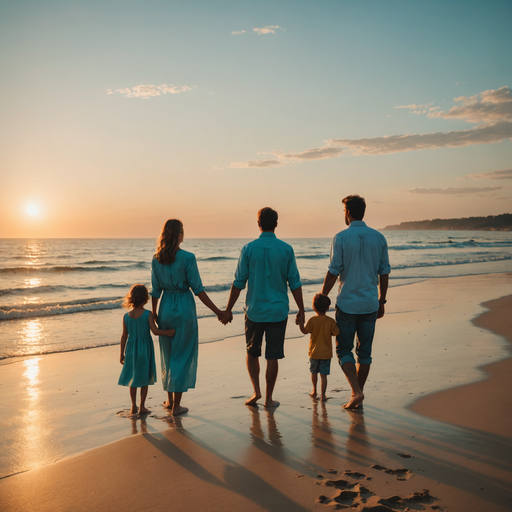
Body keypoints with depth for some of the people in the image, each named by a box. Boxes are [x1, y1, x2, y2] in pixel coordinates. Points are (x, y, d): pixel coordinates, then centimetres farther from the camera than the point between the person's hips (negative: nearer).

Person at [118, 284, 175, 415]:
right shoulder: (148, 314, -13)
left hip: (131, 350, 3)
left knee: (133, 378, 14)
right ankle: (142, 407, 12)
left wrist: (122, 354, 8)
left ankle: (133, 406, 18)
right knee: (144, 379, 8)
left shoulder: (126, 316, -2)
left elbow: (124, 336, 1)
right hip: (144, 349, -3)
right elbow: (155, 331, -20)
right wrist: (167, 332, -6)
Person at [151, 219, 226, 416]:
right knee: (183, 355, 5)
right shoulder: (187, 258, -14)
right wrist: (217, 311, -9)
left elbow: (155, 291, 4)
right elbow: (198, 289, -14)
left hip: (166, 307, 5)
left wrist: (154, 313, 16)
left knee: (167, 354, 18)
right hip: (184, 307, -5)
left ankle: (169, 399, 30)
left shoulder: (157, 259, 0)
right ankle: (176, 405, 9)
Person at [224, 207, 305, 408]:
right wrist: (301, 310, 6)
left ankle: (256, 390, 10)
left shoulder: (249, 249, -5)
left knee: (252, 353, 18)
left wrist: (228, 309, 4)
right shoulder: (286, 249, -3)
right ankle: (268, 398, 14)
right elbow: (295, 283, -2)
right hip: (278, 311, 0)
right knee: (272, 356, 7)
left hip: (254, 311, 0)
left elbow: (238, 283, -4)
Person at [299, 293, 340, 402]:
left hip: (314, 352, 0)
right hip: (326, 353, 0)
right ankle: (323, 395, -1)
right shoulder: (331, 321, -9)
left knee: (314, 372, 20)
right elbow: (336, 333, -9)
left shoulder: (312, 320, -10)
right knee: (323, 375, 2)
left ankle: (314, 391, 35)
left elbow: (305, 331, -6)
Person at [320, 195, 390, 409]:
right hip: (370, 304, 4)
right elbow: (384, 273, 5)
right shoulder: (379, 238, 2)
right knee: (364, 351, 13)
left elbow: (333, 272, -11)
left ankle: (356, 391, -7)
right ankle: (357, 395, 19)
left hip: (347, 303, -4)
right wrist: (381, 302, 15)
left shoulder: (341, 238, -10)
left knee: (344, 350, 8)